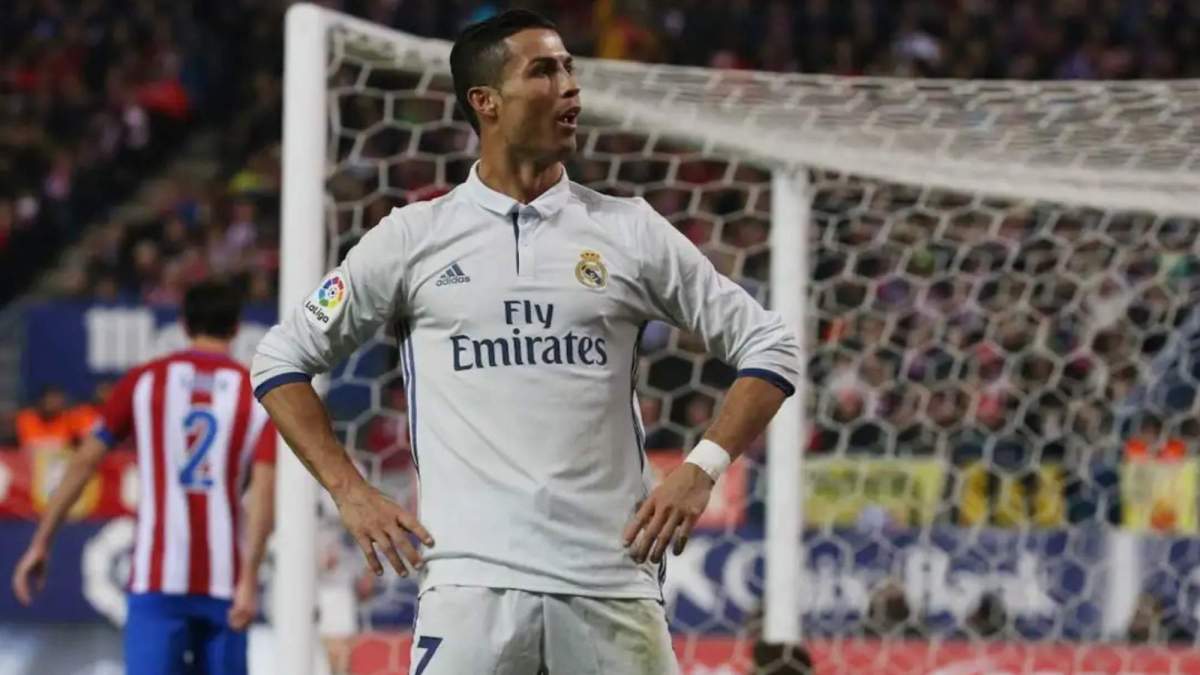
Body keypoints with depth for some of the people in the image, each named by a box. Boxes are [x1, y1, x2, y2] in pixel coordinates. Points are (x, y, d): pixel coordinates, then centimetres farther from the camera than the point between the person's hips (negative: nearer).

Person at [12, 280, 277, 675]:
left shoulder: (144, 381, 6)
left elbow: (84, 462, 4)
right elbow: (263, 492, -7)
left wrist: (41, 544, 8)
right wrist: (249, 578, -12)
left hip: (157, 576, -1)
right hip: (224, 579, 1)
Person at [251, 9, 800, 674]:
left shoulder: (629, 231, 10)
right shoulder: (414, 236, 7)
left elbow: (768, 345, 13)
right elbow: (282, 358, 13)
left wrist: (700, 470, 0)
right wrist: (349, 491, 3)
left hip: (610, 578, 2)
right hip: (472, 579, -1)